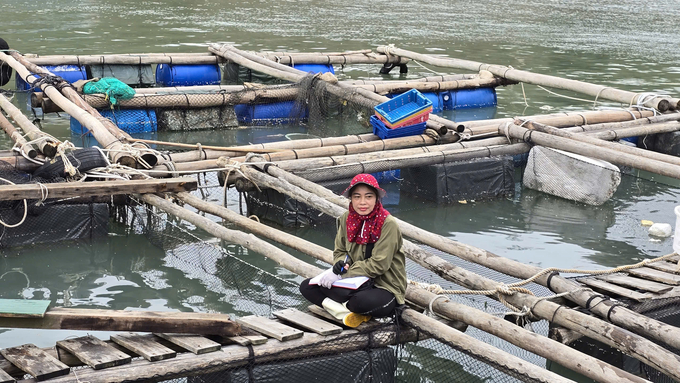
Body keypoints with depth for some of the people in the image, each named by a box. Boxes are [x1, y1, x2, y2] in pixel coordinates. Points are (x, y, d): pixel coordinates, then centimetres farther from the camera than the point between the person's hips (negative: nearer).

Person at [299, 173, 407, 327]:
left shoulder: (388, 224, -16)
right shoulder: (346, 219, 2)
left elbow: (379, 264, -19)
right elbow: (339, 251, 13)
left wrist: (342, 274, -19)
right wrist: (341, 264, -13)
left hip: (386, 289, -7)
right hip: (357, 284, 7)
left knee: (362, 301, -40)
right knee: (307, 286, -6)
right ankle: (348, 313, -22)